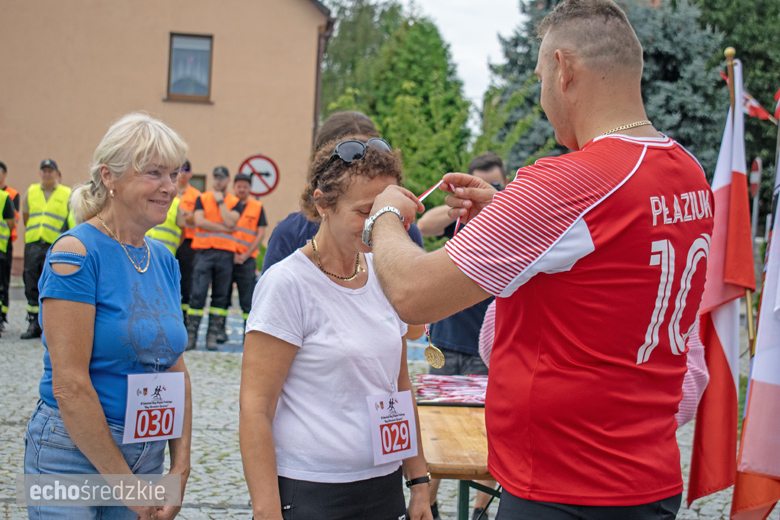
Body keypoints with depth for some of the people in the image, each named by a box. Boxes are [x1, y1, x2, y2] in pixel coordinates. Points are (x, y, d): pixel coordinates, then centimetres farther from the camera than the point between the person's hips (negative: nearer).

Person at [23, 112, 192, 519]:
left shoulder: (164, 260, 7)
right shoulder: (76, 252, -14)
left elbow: (175, 370, 10)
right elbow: (69, 384, -18)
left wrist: (180, 467, 1)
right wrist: (125, 482, -14)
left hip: (147, 455, 6)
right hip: (73, 452, -6)